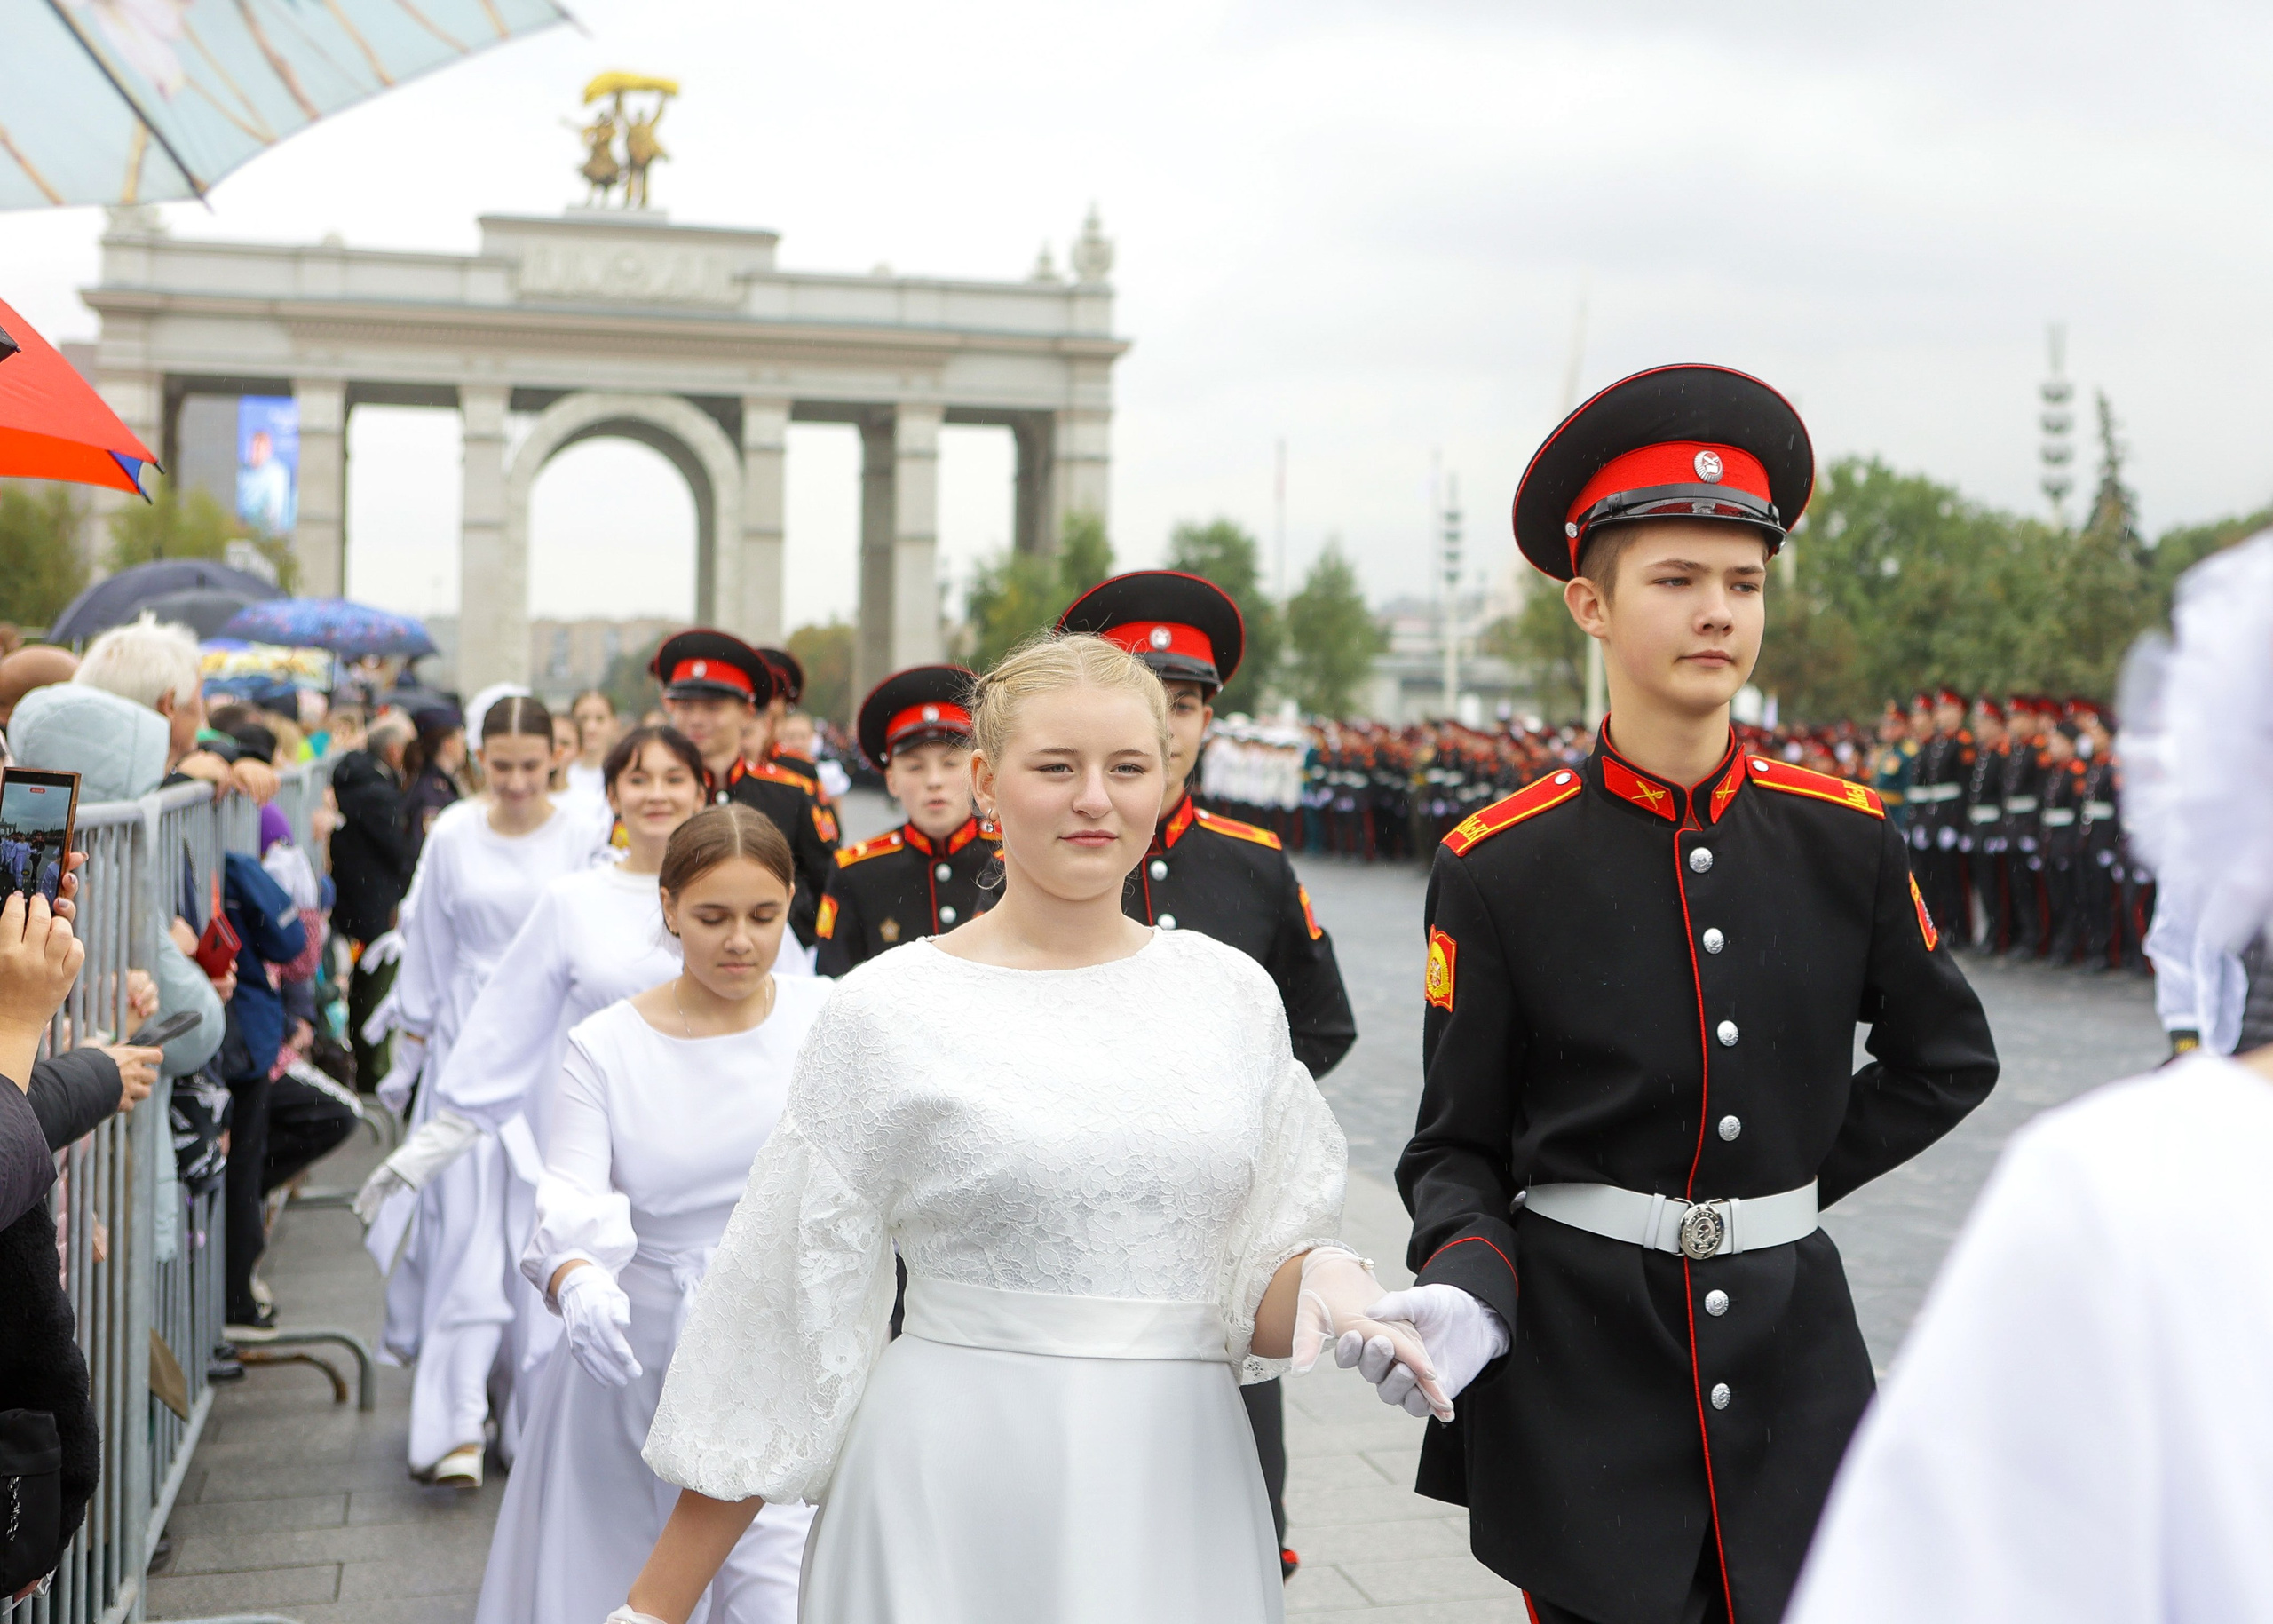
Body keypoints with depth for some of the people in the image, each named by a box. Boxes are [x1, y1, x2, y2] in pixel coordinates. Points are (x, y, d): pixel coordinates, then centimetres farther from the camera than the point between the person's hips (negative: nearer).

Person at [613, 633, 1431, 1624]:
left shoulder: (1233, 991, 4)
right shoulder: (885, 1011, -5)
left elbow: (1258, 1298, 10)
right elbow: (782, 1311, -2)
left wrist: (1333, 1297, -14)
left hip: (1180, 1495, 3)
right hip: (954, 1495, -3)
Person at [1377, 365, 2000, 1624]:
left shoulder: (1845, 839, 0)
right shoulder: (1496, 868, -7)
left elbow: (1948, 1059, 15)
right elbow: (1457, 1146, -3)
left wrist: (1804, 1171, 6)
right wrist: (1467, 1287, -21)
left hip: (1791, 1340, 3)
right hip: (1576, 1359, -2)